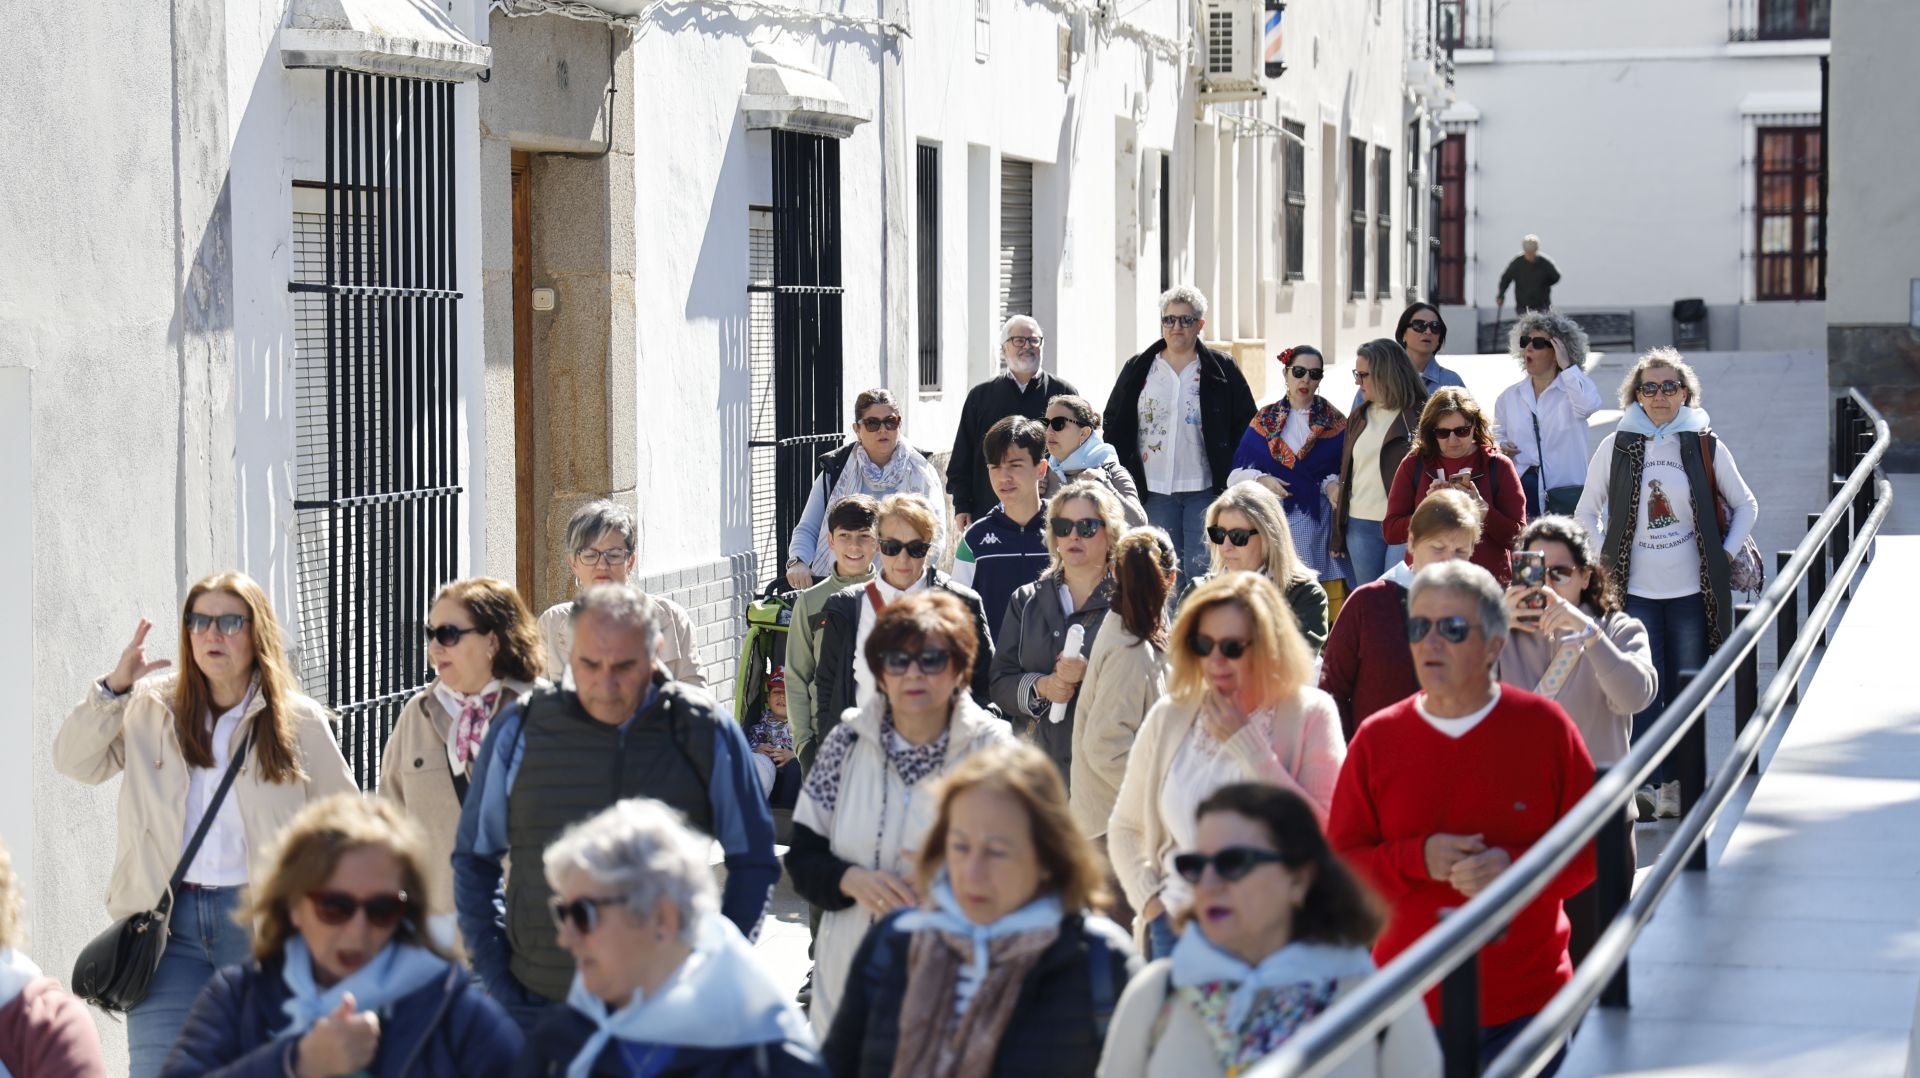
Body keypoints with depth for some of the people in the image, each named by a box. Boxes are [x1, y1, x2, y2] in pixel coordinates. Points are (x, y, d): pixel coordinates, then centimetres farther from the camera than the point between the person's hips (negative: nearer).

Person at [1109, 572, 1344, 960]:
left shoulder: (1310, 714, -4)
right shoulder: (1169, 718, 6)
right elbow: (1125, 827, 15)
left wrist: (1246, 744, -14)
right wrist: (1149, 899, 0)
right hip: (1179, 927, 3)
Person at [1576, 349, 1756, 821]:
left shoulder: (1707, 447, 1)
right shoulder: (1616, 447, 1)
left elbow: (1746, 506, 13)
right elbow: (1587, 511, 12)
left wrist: (1725, 554, 2)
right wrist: (1604, 559, 1)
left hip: (1691, 591, 1)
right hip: (1634, 591, -1)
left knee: (1686, 692, 6)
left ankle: (1678, 781, 18)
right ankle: (1646, 783, -4)